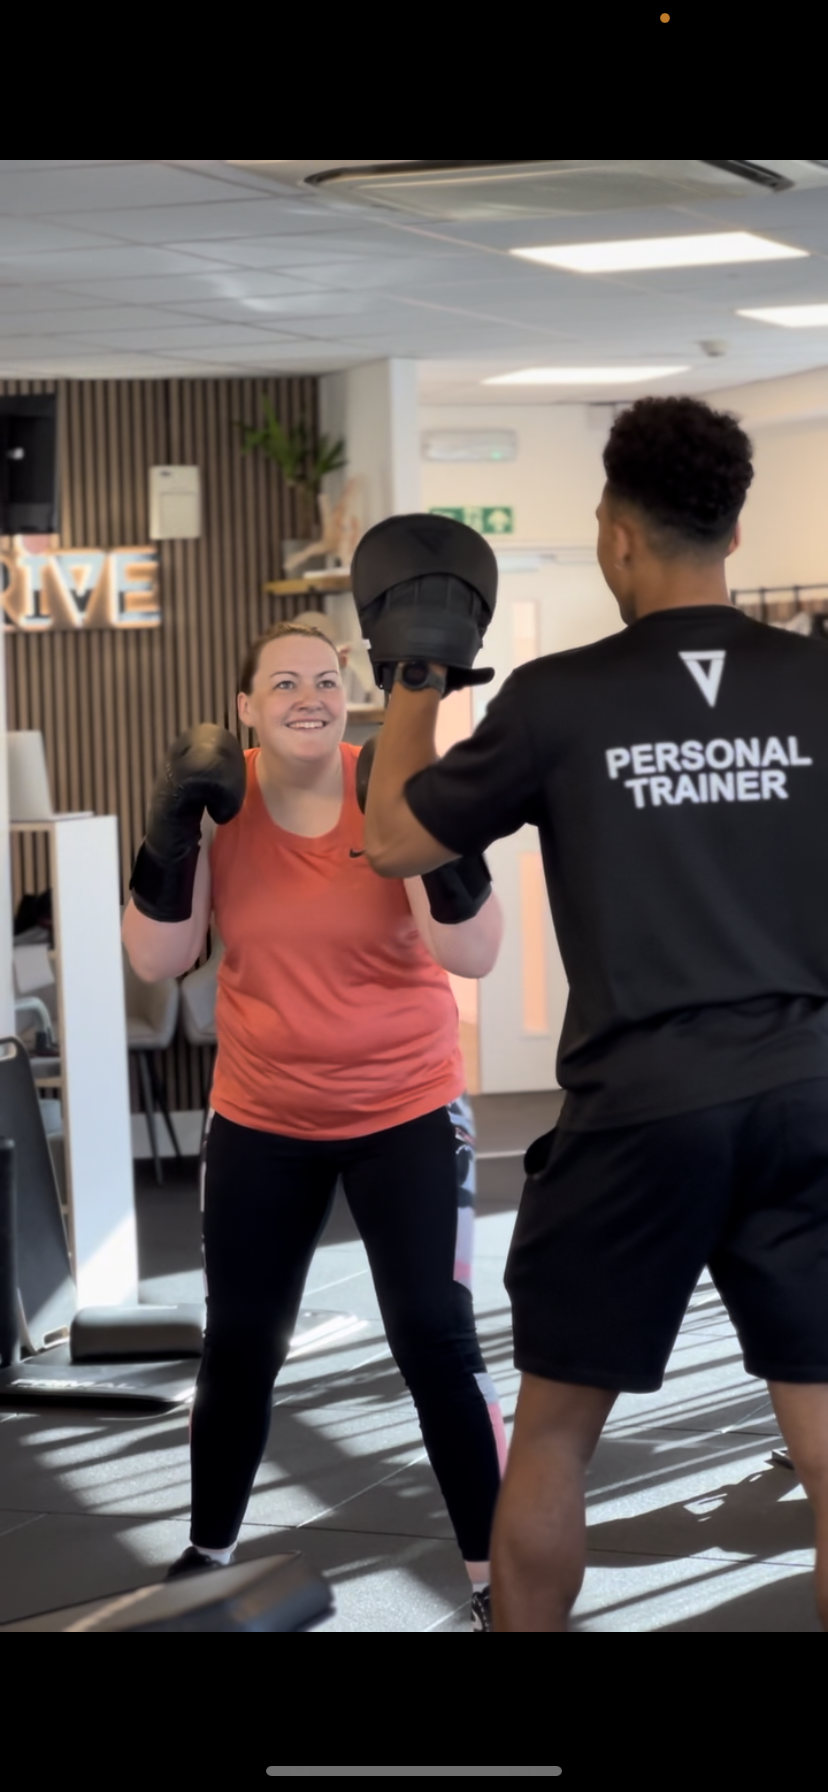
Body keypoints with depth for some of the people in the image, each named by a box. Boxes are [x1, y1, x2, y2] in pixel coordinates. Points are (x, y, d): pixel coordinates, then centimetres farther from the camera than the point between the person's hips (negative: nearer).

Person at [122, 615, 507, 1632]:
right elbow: (156, 959, -12)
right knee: (237, 1344, 12)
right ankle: (207, 1556, 32)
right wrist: (173, 828, -23)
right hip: (261, 1119, 3)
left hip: (406, 1110, -3)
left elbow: (473, 954, -23)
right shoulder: (218, 800, -7)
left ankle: (495, 1579, 2)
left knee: (435, 1337, -9)